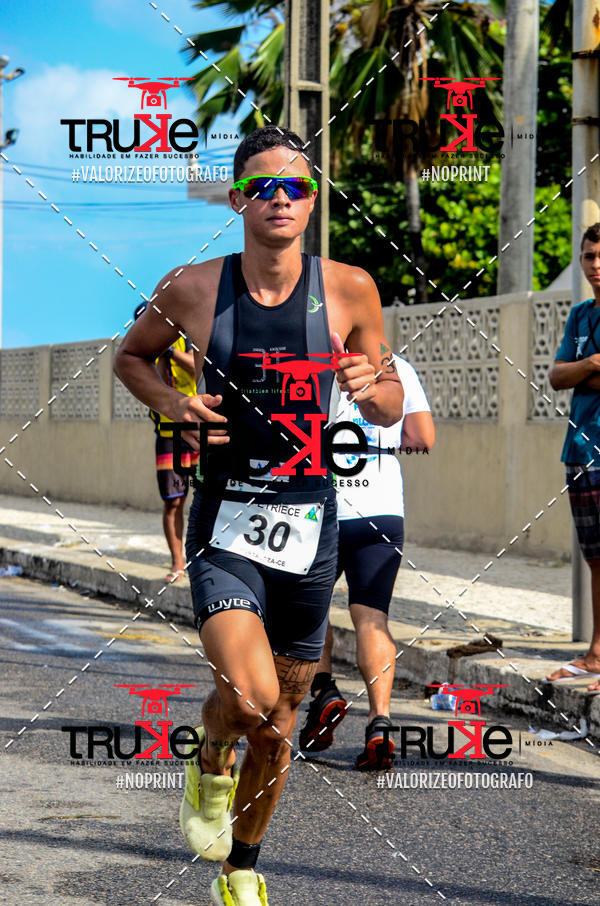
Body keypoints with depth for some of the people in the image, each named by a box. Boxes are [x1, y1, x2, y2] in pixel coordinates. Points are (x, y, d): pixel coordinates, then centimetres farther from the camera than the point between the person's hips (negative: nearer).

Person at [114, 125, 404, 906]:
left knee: (280, 720, 12)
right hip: (226, 523, -2)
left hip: (311, 527, 2)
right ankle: (209, 763, 14)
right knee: (248, 697, -23)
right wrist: (174, 403, -6)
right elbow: (131, 355, 14)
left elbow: (392, 409, 9)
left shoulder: (349, 290, -2)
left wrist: (372, 386, -14)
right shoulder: (191, 289, -5)